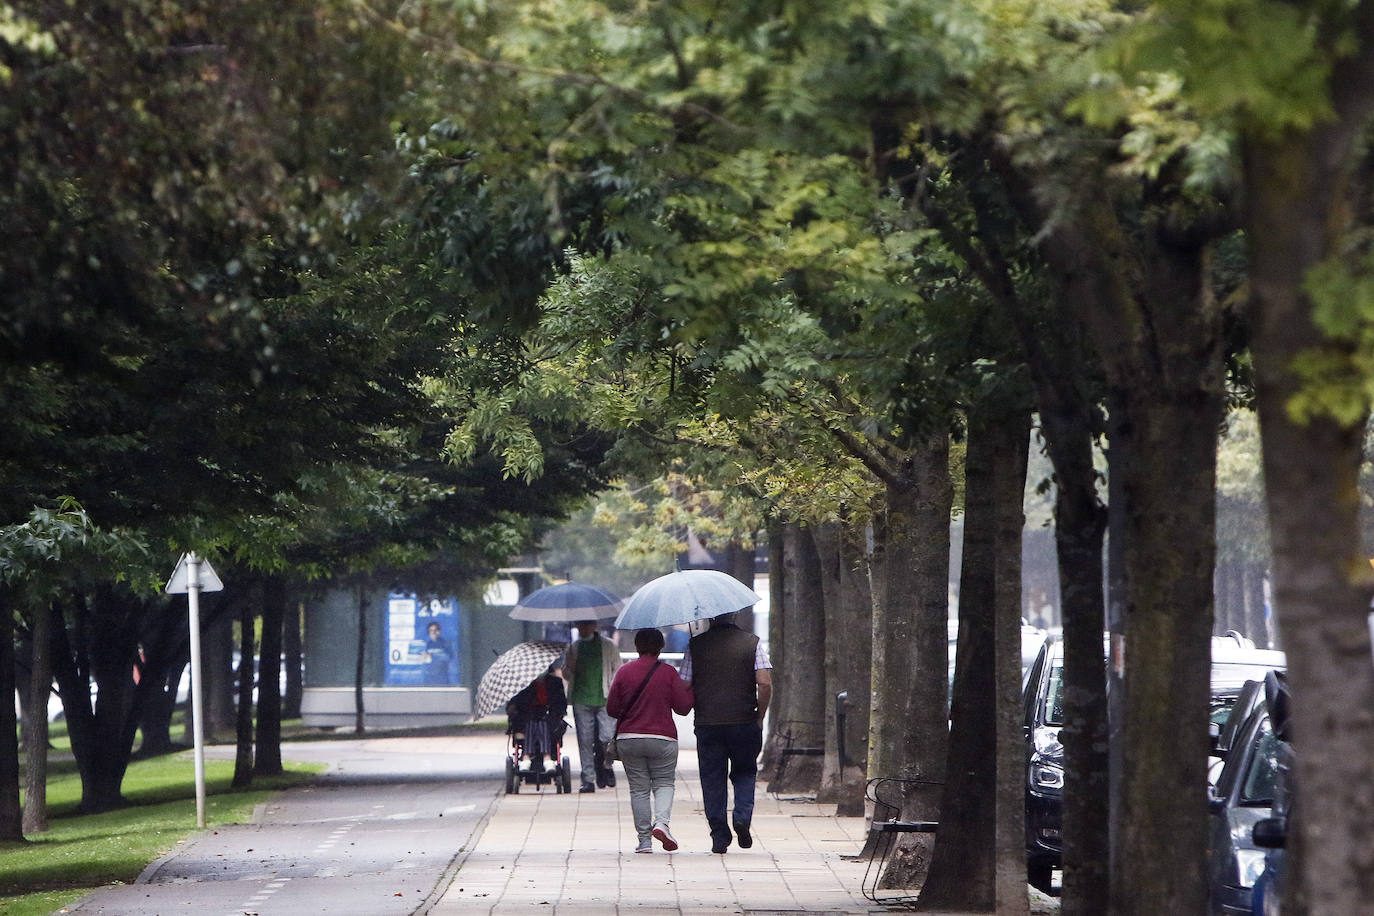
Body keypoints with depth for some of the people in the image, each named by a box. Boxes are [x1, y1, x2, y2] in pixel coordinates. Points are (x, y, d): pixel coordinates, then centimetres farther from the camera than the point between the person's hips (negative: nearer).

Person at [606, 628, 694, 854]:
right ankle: (662, 822, -17)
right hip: (662, 739, -1)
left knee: (638, 789, 6)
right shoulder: (668, 672, -3)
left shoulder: (624, 672, 1)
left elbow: (611, 709, 4)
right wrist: (689, 689, 17)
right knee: (664, 784, 10)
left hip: (629, 739, 1)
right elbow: (683, 707, -2)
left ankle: (644, 840, 2)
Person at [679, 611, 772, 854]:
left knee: (712, 779, 9)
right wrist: (759, 718, 1)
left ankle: (719, 837, 5)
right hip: (744, 722, 0)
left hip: (707, 723, 0)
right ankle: (742, 816, -5)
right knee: (745, 772, 18)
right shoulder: (752, 643, -1)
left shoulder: (696, 645, 1)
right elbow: (765, 684, -9)